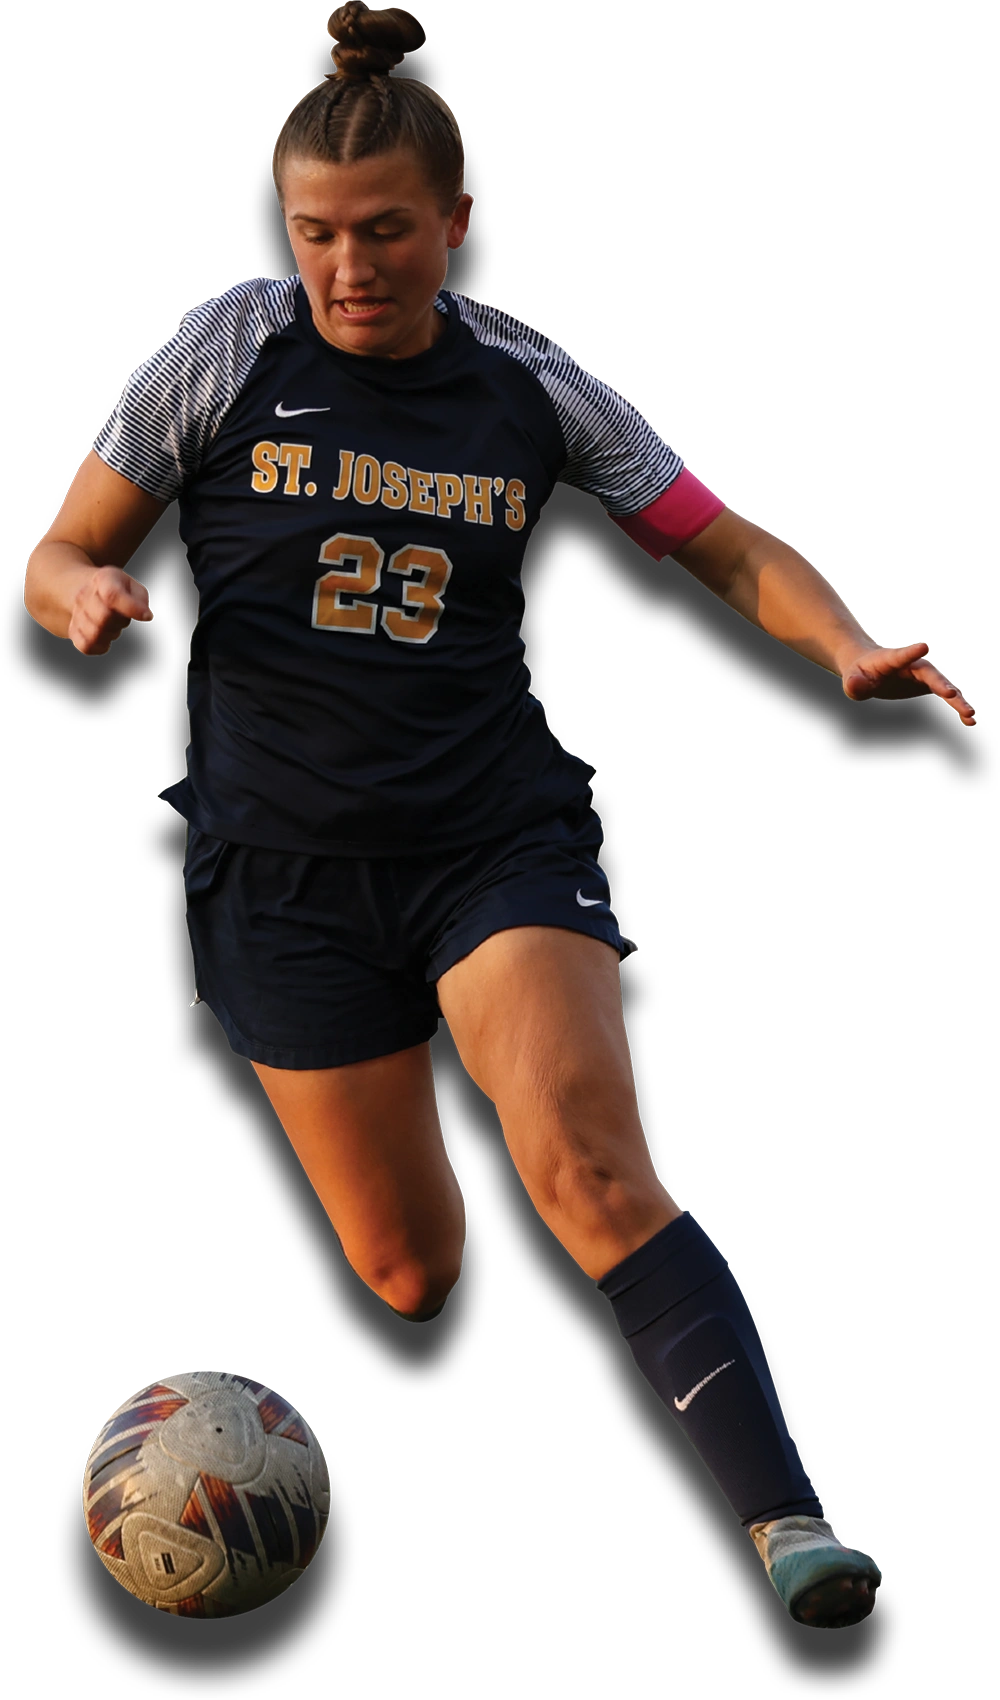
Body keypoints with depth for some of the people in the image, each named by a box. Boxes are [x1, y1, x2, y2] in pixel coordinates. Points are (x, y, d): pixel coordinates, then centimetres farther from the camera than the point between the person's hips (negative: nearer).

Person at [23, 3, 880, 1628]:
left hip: (502, 836, 0)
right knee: (408, 1274, 3)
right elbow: (59, 556, 4)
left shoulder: (526, 384, 1)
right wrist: (87, 596, -20)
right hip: (284, 863, 1)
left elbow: (721, 541, 9)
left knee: (590, 1168, -24)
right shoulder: (230, 353, -2)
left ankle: (785, 1519, -31)